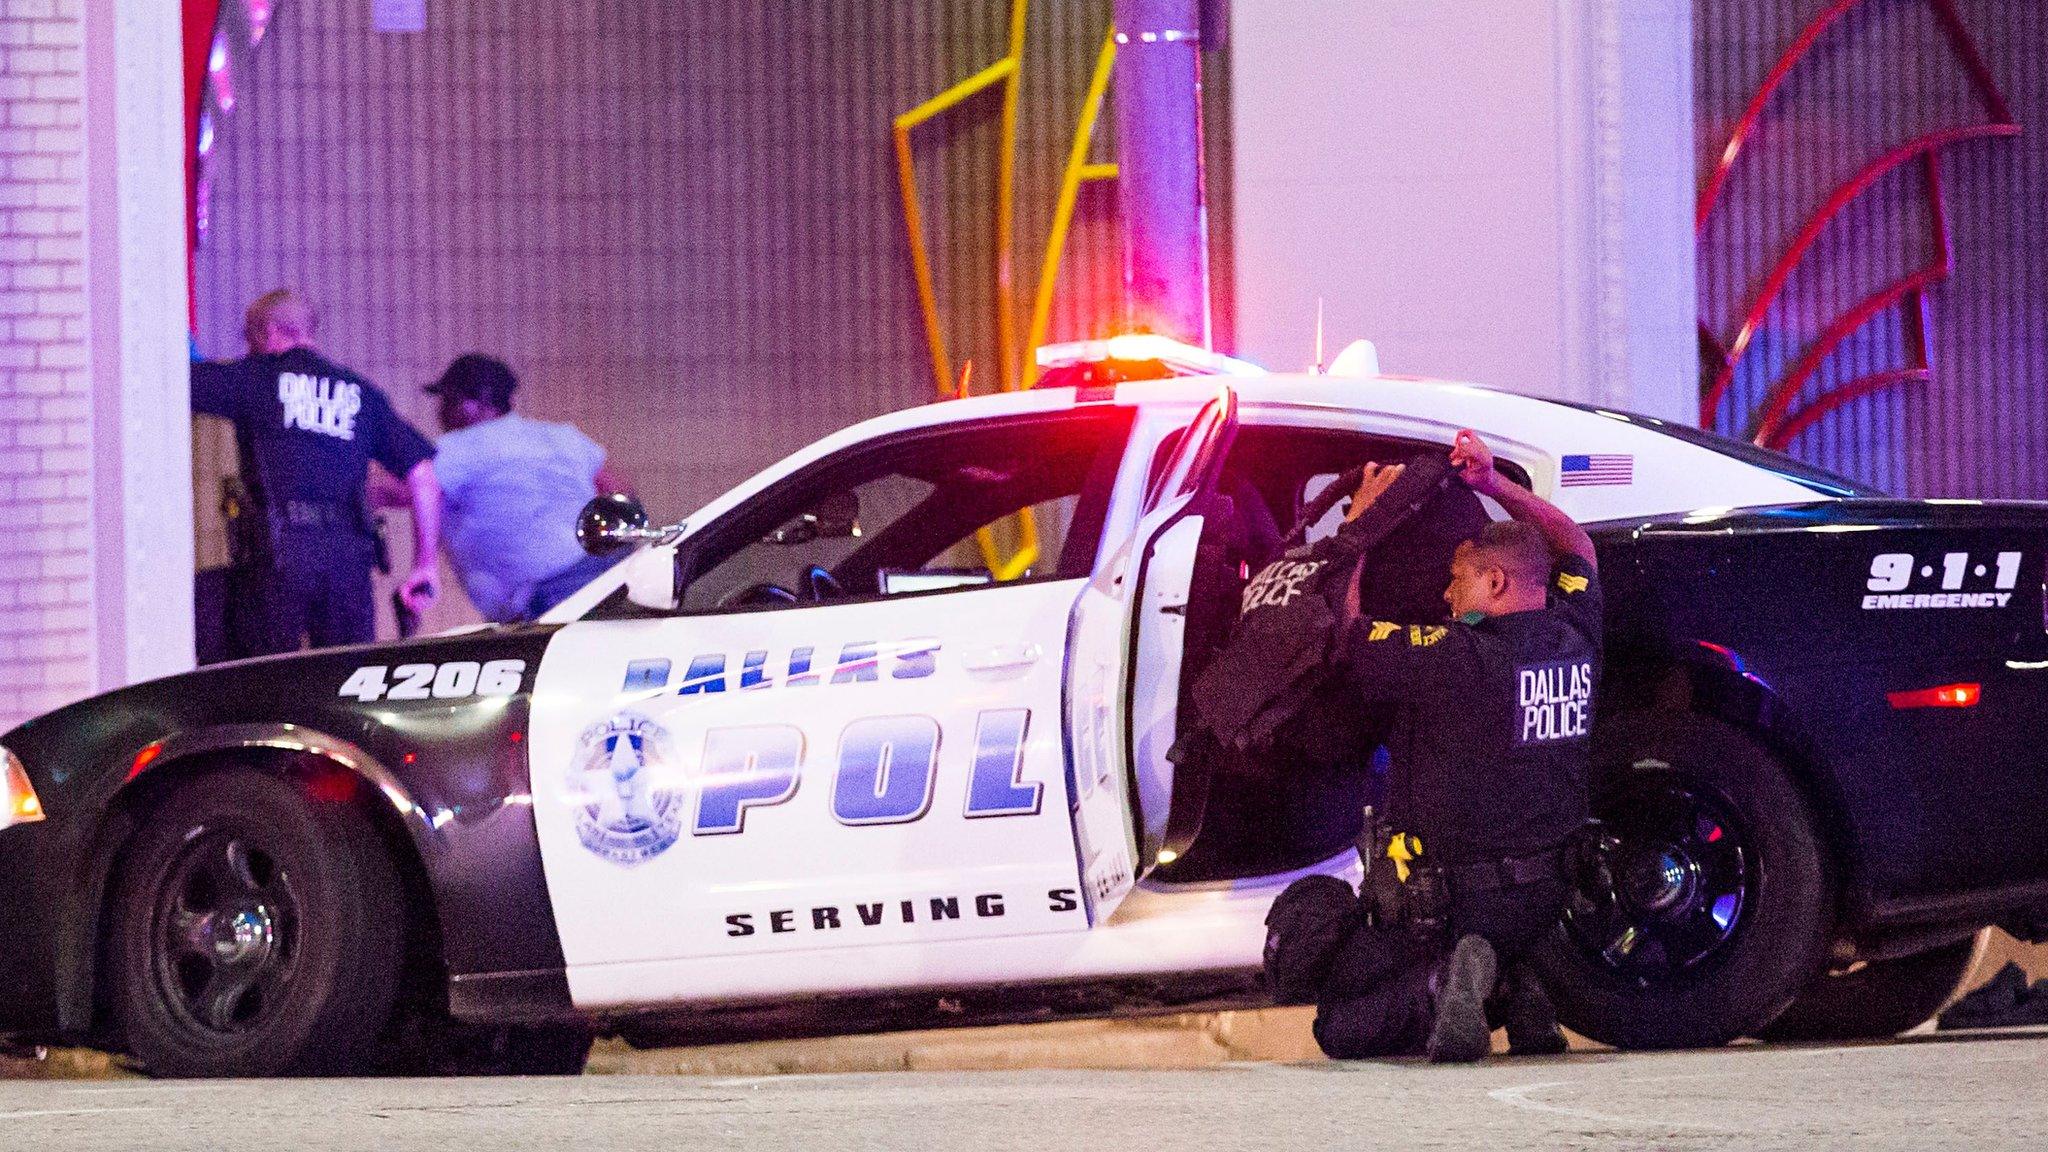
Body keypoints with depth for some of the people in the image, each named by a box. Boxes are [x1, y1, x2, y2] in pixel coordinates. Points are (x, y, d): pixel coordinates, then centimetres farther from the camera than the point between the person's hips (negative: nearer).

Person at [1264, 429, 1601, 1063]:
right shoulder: (1574, 639, -1)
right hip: (1545, 902, 6)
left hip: (1446, 901, -6)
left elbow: (1343, 629, -9)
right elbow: (1575, 547, 20)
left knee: (1341, 1028, 8)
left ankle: (1442, 985, -21)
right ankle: (1514, 988, 4)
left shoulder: (1450, 656, -22)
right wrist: (1494, 484, 16)